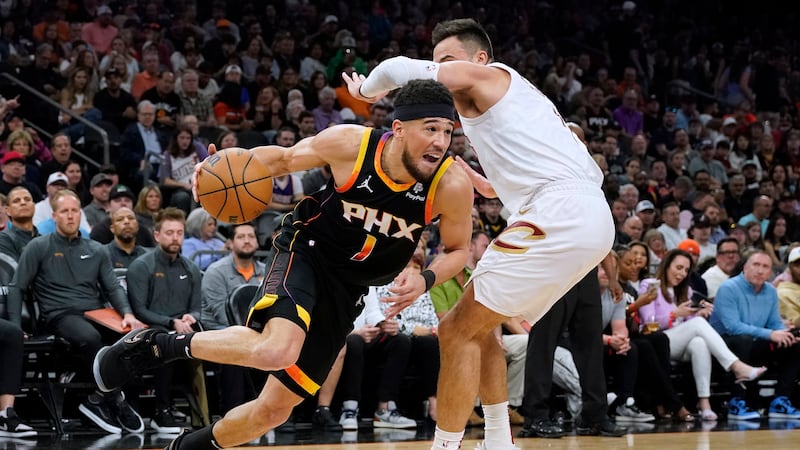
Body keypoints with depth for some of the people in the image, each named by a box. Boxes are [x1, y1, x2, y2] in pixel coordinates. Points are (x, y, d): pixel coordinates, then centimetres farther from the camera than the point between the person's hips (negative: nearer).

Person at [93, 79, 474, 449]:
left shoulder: (452, 186, -18)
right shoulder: (349, 144, -19)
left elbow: (457, 249, 1)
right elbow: (285, 158, 1)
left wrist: (425, 280, -20)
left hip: (348, 288, 3)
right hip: (306, 251, -3)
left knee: (274, 408, 4)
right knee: (277, 350, -35)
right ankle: (160, 344, -13)